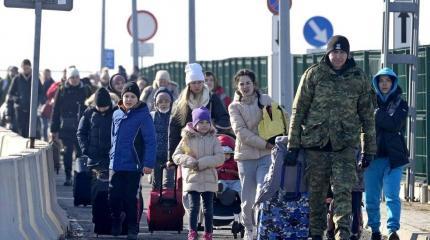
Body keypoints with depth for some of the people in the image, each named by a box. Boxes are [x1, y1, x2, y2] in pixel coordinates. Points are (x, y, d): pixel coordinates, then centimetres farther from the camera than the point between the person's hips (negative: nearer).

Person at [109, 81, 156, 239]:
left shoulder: (143, 116, -8)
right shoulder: (117, 114, 9)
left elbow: (150, 141, -11)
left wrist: (148, 163, -16)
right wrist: (112, 156, 16)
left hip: (133, 166, -4)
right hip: (115, 165, 5)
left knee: (130, 198, 2)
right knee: (114, 197, 4)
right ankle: (117, 220, 29)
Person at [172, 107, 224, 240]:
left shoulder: (213, 139, 2)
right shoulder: (187, 139, 1)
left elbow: (220, 157, -7)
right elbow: (176, 156, 1)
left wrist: (201, 163, -17)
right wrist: (190, 162, -16)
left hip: (209, 180, 1)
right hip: (192, 179, -1)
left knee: (208, 208, 7)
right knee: (194, 207, -8)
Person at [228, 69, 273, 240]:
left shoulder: (265, 100, 6)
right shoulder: (234, 107, 1)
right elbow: (241, 132, -10)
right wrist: (265, 144, -17)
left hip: (266, 155, 0)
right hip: (246, 156, 0)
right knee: (247, 199, 6)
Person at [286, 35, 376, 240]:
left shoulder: (359, 78, 6)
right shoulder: (313, 74, 1)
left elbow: (367, 114, 12)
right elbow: (298, 110, 2)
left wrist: (369, 148, 10)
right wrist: (293, 145, -1)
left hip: (345, 144, 0)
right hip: (316, 141, 0)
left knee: (343, 191, -11)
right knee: (316, 192, 6)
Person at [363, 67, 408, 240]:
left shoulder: (400, 104, 8)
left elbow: (394, 125, -10)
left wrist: (376, 115, -11)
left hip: (393, 156, -2)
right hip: (373, 156, 2)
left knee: (392, 195, -13)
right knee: (371, 198, 4)